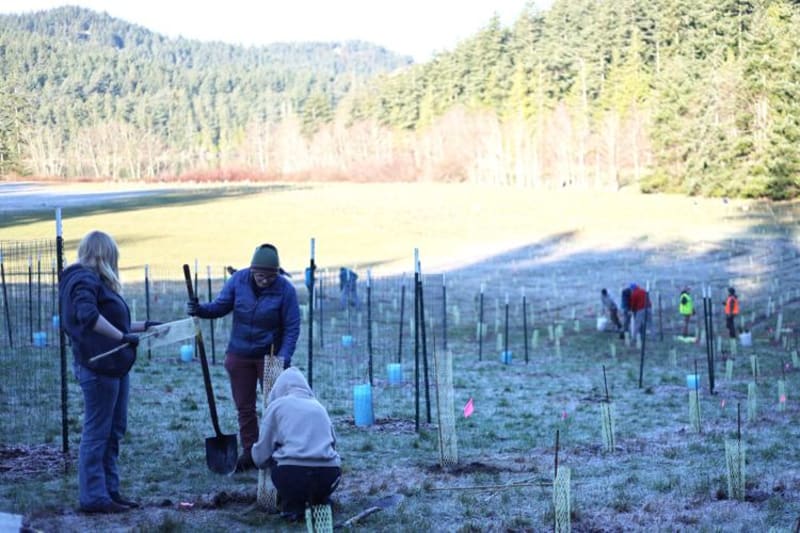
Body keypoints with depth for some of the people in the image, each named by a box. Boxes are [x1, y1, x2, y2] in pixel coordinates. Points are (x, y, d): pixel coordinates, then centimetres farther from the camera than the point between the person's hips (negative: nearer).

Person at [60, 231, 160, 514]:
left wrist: (143, 326, 29)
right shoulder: (84, 279, -12)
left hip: (114, 365, 10)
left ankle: (110, 491, 22)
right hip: (97, 366, -10)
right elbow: (88, 315, -31)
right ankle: (93, 498, 1)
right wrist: (122, 336, -31)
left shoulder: (95, 280, 18)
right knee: (96, 432, -4)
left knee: (114, 430, 14)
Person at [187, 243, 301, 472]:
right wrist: (200, 309, -20)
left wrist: (283, 358, -21)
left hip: (269, 356, -3)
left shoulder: (285, 289, -16)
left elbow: (292, 328, -13)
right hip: (239, 356, 3)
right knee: (244, 408, 9)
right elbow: (220, 306, -1)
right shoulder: (238, 280, -8)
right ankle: (249, 453, 19)